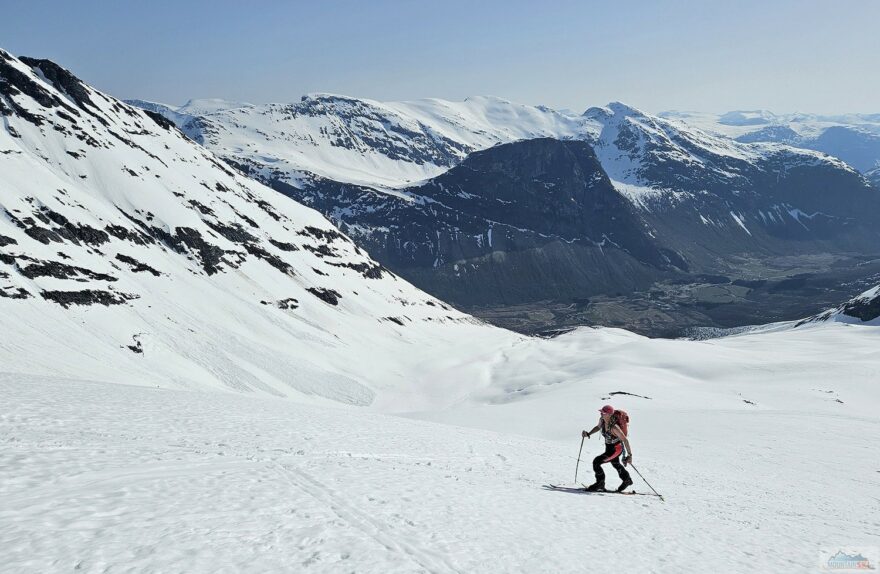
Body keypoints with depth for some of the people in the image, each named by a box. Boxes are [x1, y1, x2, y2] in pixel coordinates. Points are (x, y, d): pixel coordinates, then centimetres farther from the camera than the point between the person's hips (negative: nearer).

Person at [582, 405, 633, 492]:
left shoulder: (614, 427, -36)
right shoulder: (601, 420, -15)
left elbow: (625, 440, -29)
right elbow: (598, 427, 10)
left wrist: (630, 455, -25)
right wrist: (588, 433, -4)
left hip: (616, 449, -9)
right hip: (608, 447, 9)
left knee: (596, 462, -15)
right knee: (615, 464, 31)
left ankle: (600, 484, 5)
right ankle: (627, 480, 57)